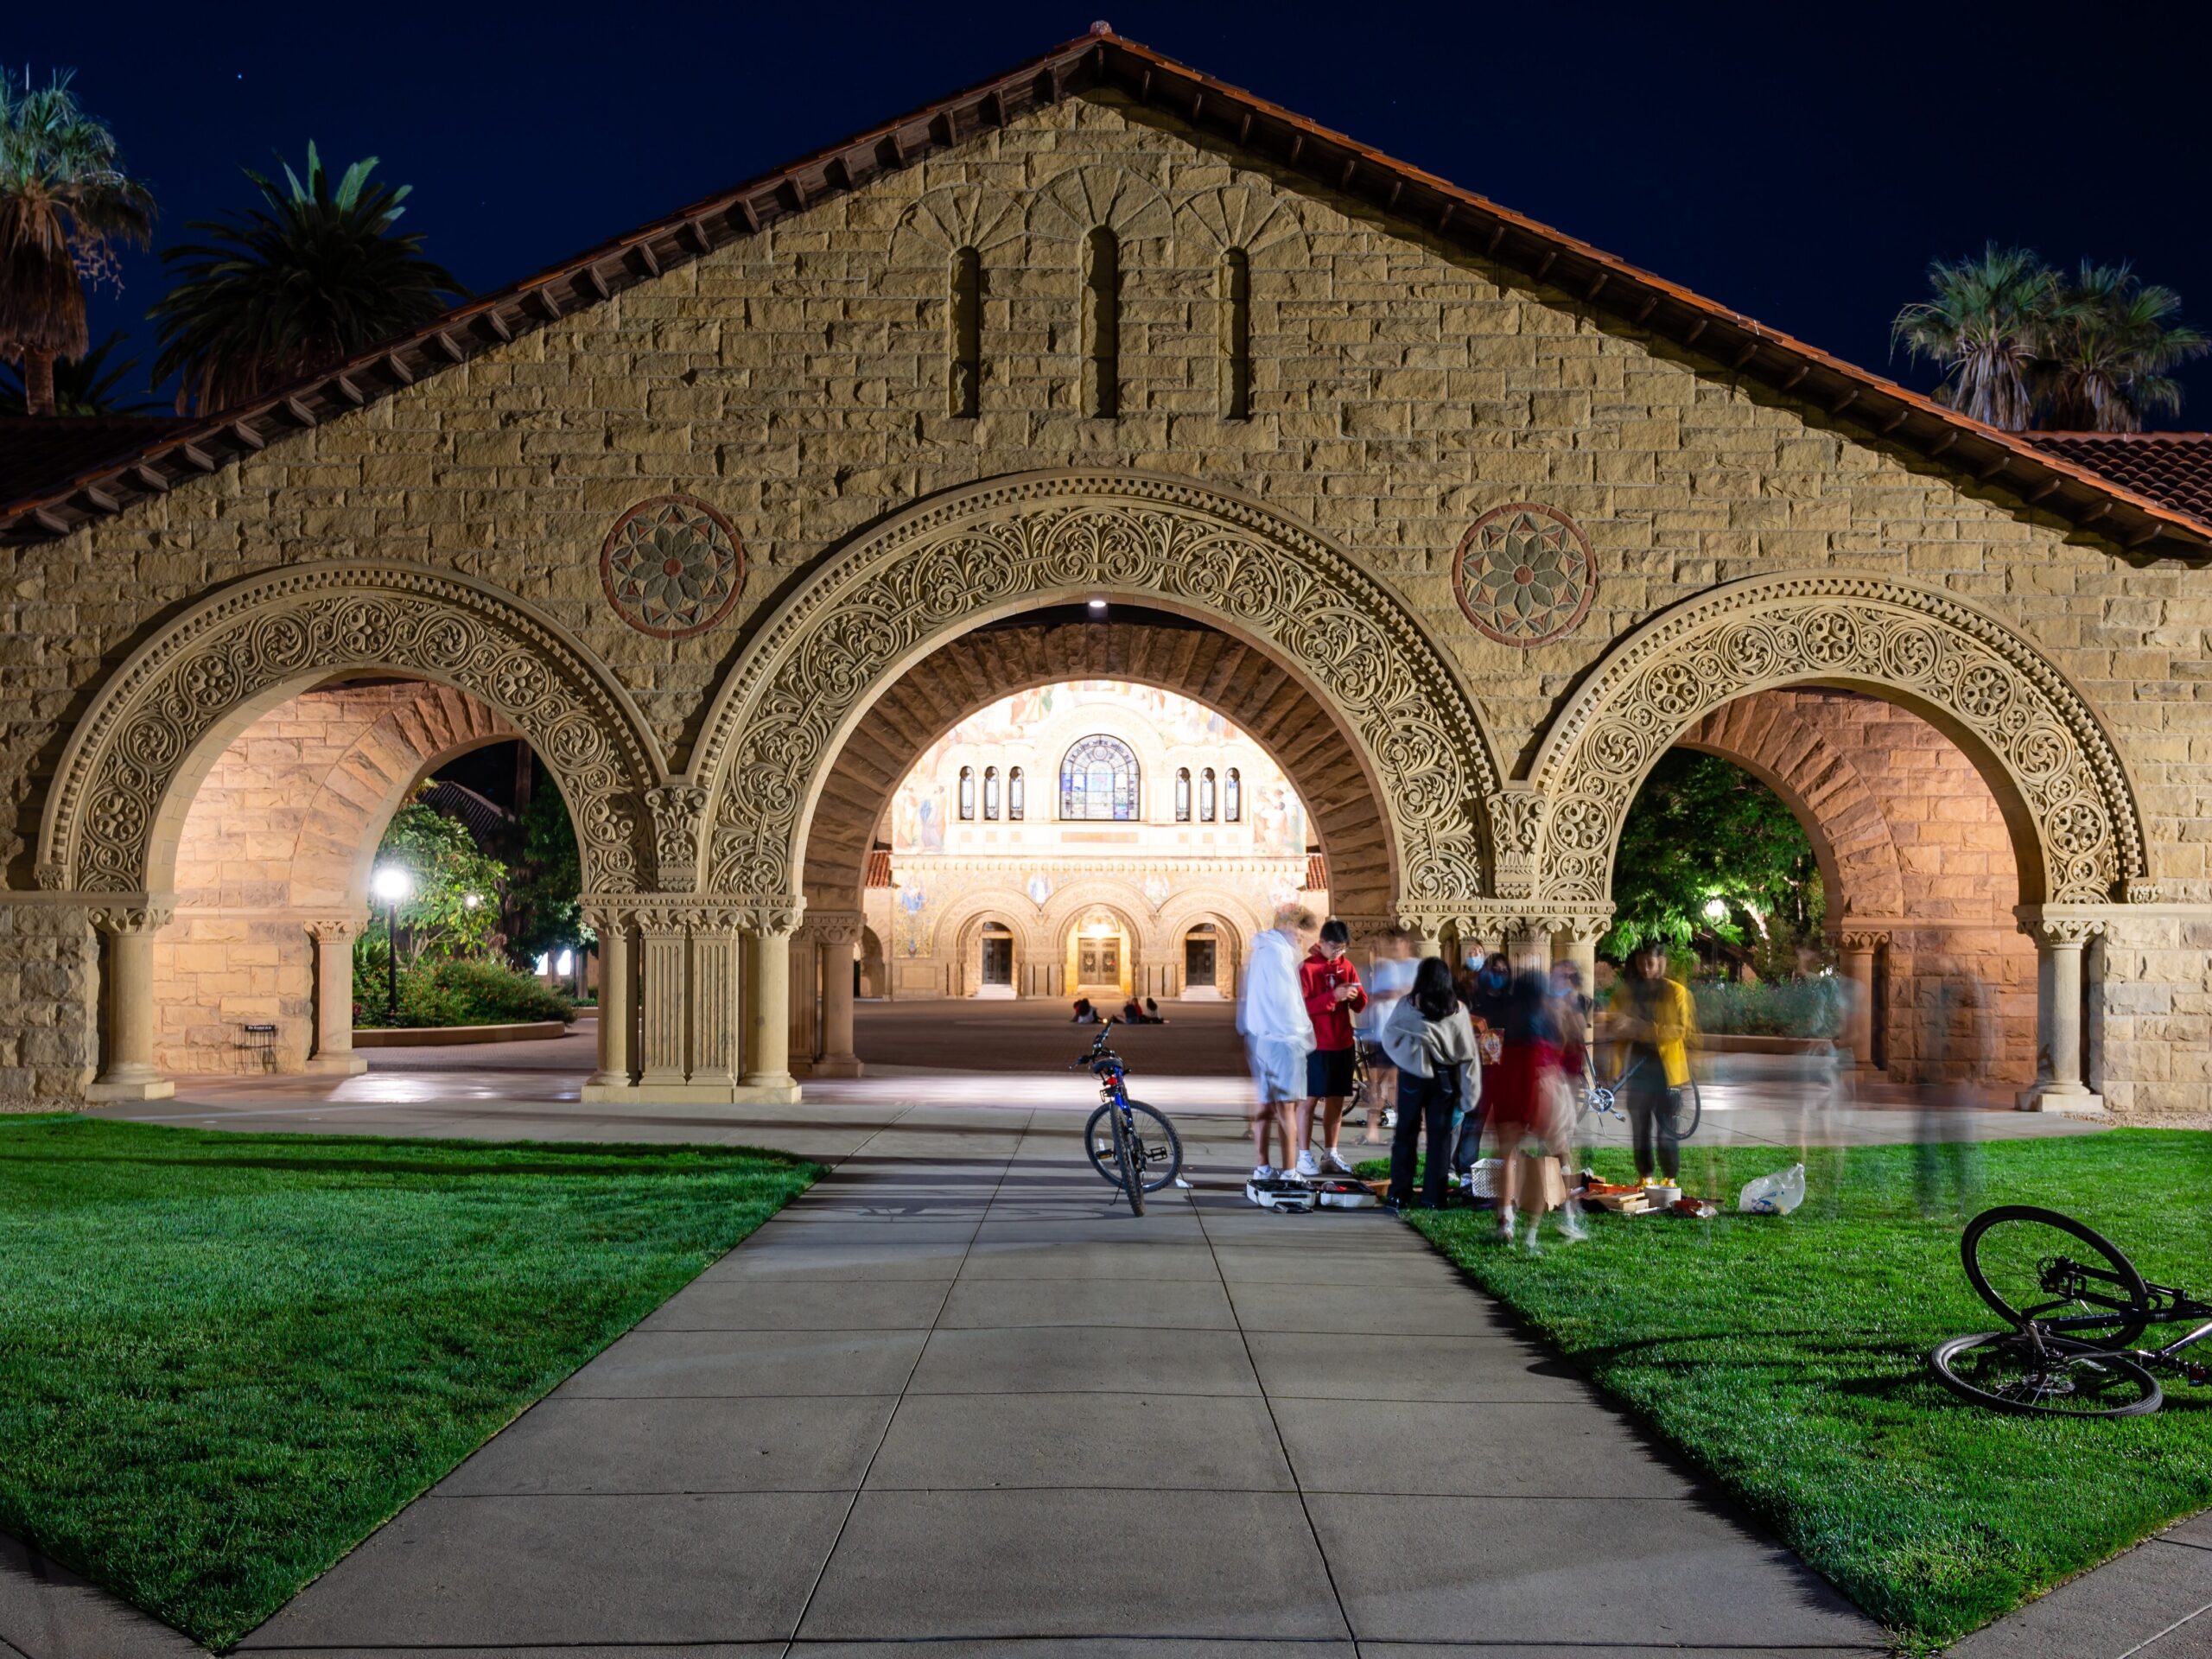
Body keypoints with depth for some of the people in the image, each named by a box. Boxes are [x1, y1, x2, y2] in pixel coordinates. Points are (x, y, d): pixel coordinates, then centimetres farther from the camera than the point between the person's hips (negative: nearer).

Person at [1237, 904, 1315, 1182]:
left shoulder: (1260, 949, 16)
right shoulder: (1280, 951, -13)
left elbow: (1247, 997, 19)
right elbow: (1288, 1000, -16)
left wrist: (1245, 1029, 22)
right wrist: (1305, 1034, -8)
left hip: (1257, 1036, 9)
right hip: (1281, 1037, -9)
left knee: (1265, 1103, 13)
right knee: (1285, 1104, -6)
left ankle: (1261, 1167, 18)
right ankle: (1288, 1171, -5)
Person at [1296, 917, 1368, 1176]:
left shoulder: (1347, 967, 10)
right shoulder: (1307, 968, -7)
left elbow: (1361, 1004, 9)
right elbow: (1301, 1006, -16)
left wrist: (1355, 996, -14)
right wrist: (1333, 996, -25)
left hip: (1342, 1045, 6)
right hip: (1316, 1045, -6)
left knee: (1336, 1100, 9)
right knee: (1310, 1099, -1)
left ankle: (1330, 1154, 18)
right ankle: (1304, 1156, 3)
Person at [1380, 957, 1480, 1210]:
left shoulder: (1406, 1004, -7)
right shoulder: (1457, 1010, -5)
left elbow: (1388, 1038, -2)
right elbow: (1467, 1054, -3)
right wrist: (1465, 1090, 1)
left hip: (1412, 1074, 0)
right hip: (1443, 1076, 0)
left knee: (1406, 1133, 10)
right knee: (1440, 1136, 9)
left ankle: (1400, 1193, 11)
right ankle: (1434, 1196, 11)